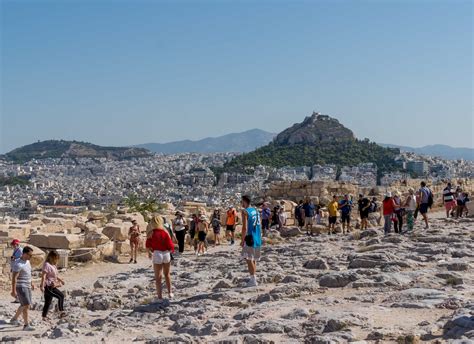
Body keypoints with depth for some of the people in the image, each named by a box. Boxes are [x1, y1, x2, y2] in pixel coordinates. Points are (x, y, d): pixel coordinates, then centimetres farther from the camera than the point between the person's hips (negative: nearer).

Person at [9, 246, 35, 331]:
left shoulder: (27, 261, 9)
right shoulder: (18, 264, -20)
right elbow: (14, 278, -22)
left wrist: (31, 283, 28)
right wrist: (13, 291, -24)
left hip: (27, 286, 9)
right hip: (21, 287, -9)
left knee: (24, 305, 16)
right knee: (26, 305, -13)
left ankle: (14, 319, 31)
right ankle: (26, 325, -6)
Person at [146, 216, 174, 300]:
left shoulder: (150, 234, -8)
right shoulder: (165, 232, -6)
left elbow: (148, 246, -2)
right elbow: (170, 246, -6)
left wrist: (149, 252, 18)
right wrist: (171, 250, 16)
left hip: (157, 254, -2)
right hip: (166, 254, 2)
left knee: (158, 277, 8)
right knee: (167, 274, 22)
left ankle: (160, 296, 9)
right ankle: (170, 293, 25)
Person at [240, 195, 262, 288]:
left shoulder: (245, 211, -10)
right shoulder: (256, 211, 14)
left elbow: (245, 227, -17)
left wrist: (242, 240, -12)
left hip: (250, 238, -8)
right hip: (257, 239, 8)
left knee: (249, 259, -3)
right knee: (253, 259, 16)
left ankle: (253, 280, -5)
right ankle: (253, 278, 22)